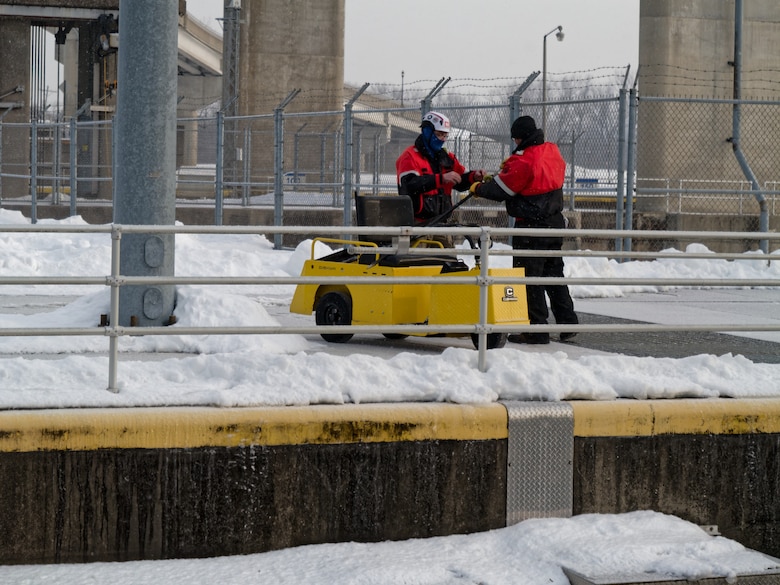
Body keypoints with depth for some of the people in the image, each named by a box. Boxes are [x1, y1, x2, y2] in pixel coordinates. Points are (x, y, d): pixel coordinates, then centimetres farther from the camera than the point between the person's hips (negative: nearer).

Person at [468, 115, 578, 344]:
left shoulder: (524, 162, -21)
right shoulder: (552, 151, 3)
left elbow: (500, 190, -12)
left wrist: (478, 188, 6)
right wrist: (511, 164, 11)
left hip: (531, 227, -8)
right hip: (555, 222, 8)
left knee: (529, 277, -1)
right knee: (554, 274, 17)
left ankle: (537, 330, 0)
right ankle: (567, 323, 20)